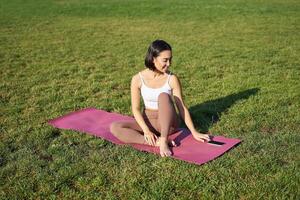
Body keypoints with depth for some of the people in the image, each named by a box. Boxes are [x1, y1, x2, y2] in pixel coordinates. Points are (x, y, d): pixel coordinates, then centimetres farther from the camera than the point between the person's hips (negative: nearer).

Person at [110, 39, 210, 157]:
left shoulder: (172, 79, -13)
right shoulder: (138, 79, -11)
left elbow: (181, 107, -10)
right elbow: (135, 109, -10)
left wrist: (194, 132, -13)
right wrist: (146, 130, -24)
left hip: (168, 123, -2)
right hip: (148, 122, 2)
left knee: (163, 96, -33)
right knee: (114, 127, -23)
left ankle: (163, 141, -34)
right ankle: (156, 142, -32)